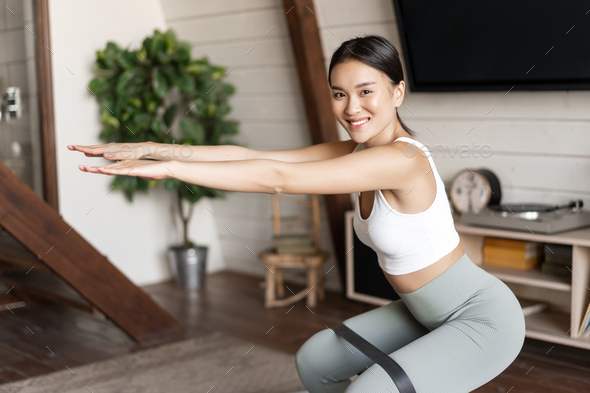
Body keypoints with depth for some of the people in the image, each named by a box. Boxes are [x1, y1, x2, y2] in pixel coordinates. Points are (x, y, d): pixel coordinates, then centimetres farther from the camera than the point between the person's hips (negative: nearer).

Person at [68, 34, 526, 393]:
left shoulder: (402, 160, -29)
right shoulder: (356, 152, -3)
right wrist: (155, 148, -12)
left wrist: (167, 167, -34)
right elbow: (253, 155, -7)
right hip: (429, 314, 9)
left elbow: (277, 178, -35)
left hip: (484, 319, -9)